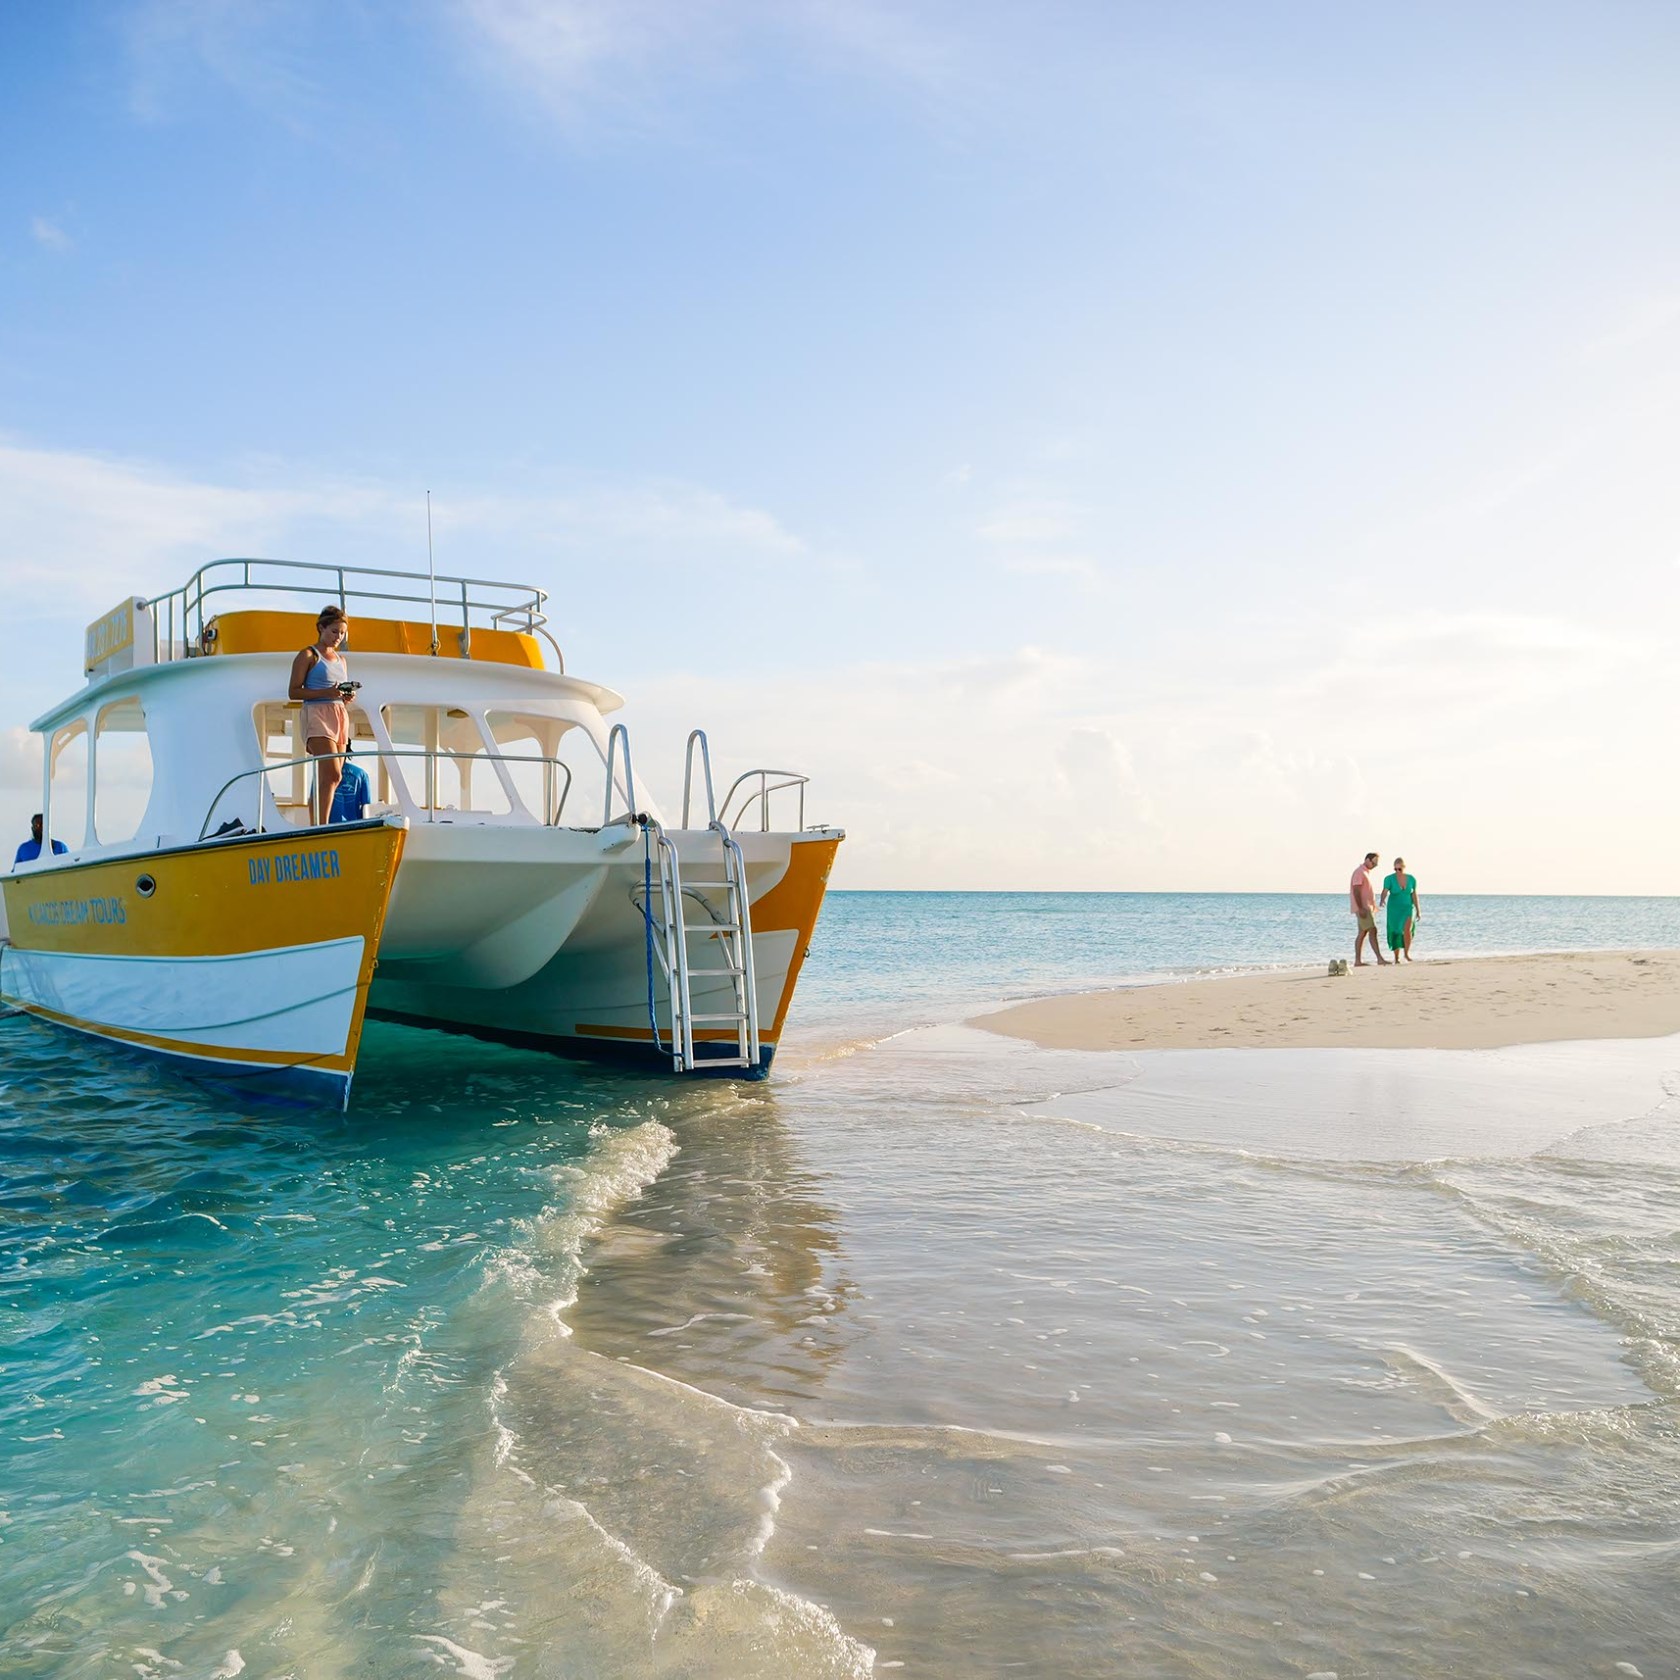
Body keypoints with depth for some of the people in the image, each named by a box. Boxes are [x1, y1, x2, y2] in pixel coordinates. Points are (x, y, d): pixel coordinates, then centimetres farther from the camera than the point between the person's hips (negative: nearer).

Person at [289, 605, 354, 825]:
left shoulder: (341, 659, 21)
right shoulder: (308, 655, 1)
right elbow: (293, 692, -5)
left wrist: (347, 696, 2)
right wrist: (326, 693, -17)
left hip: (340, 716, 7)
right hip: (317, 715, -7)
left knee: (325, 780, 2)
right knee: (332, 774, -21)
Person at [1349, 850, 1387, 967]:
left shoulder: (1366, 872, 19)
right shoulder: (1359, 872, -13)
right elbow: (1356, 891, -20)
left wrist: (1373, 907, 21)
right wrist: (1360, 908, -25)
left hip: (1368, 908, 10)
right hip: (1363, 908, -10)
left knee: (1362, 933, 8)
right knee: (1372, 931, -14)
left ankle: (1357, 961, 8)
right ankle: (1380, 959, -18)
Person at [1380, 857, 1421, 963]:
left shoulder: (1412, 879, -1)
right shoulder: (1389, 879, -10)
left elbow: (1414, 895, 5)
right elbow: (1385, 892, -24)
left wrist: (1418, 910, 6)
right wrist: (1382, 900, -46)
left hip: (1408, 908, 1)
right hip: (1394, 909, -1)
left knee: (1407, 929, -20)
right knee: (1396, 933, 1)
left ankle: (1406, 952, -2)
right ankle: (1396, 958, 14)